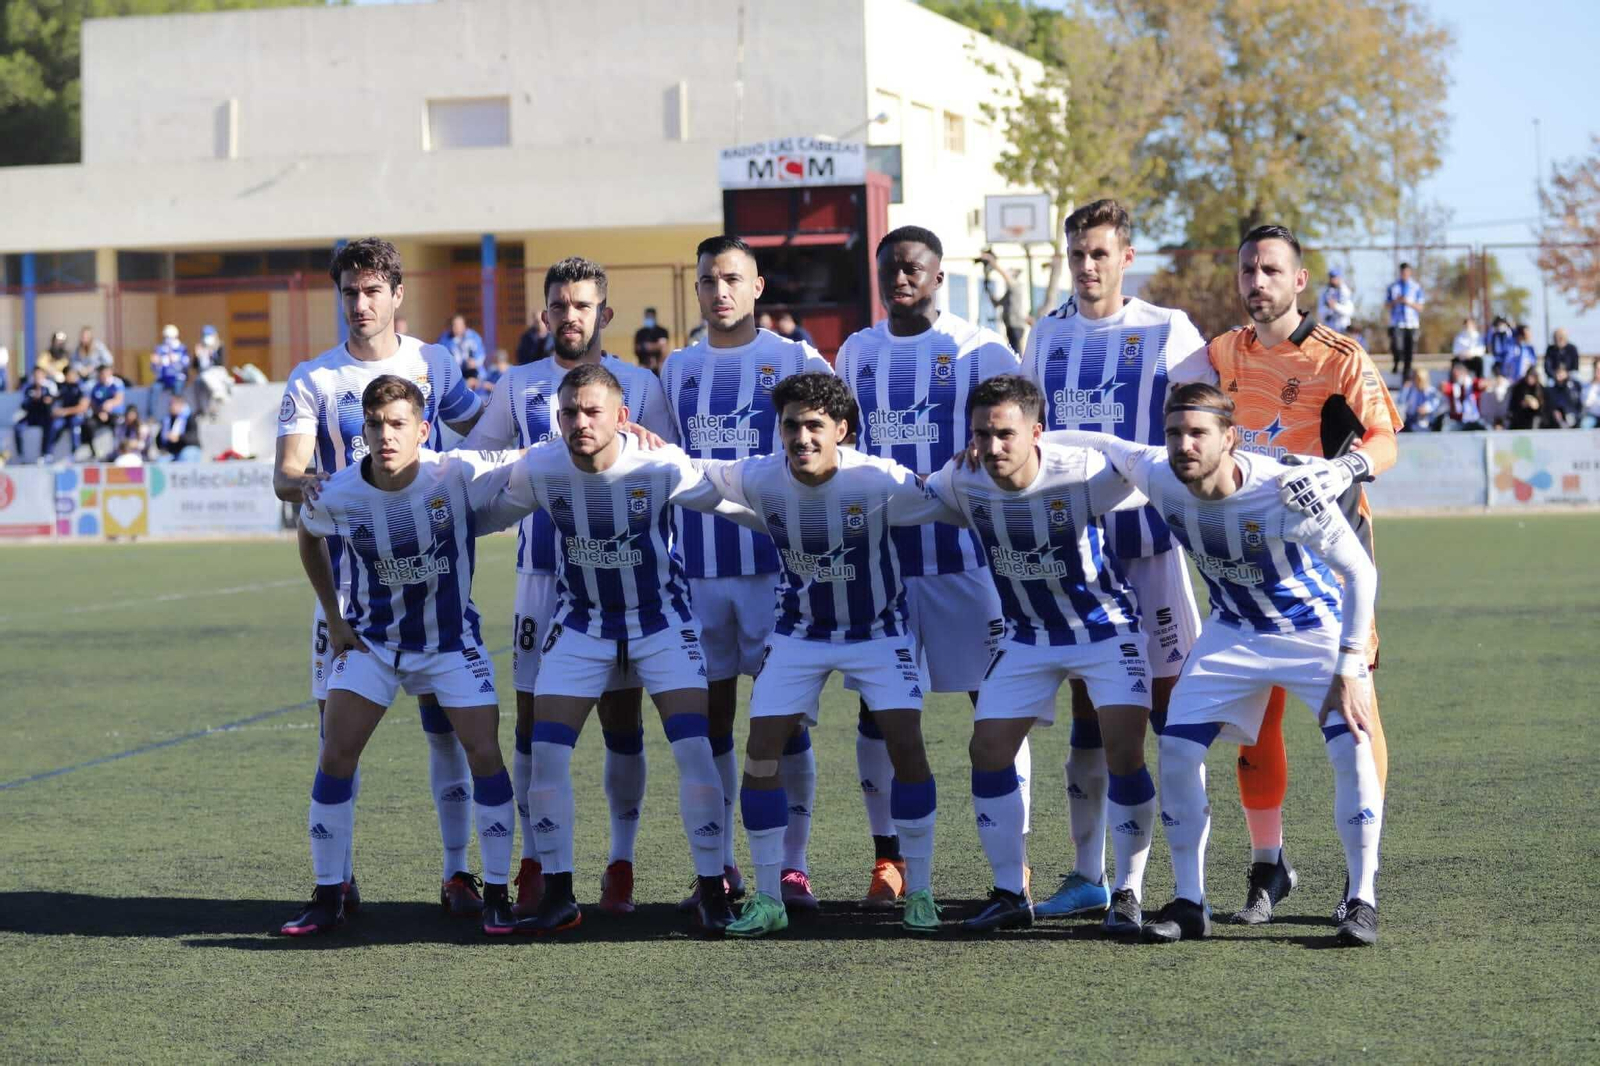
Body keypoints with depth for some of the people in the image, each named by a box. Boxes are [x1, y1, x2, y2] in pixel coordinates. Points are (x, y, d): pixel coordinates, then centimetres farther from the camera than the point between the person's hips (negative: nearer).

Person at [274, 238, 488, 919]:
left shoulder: (434, 365, 5)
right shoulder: (313, 380, 1)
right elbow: (285, 472, -10)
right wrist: (300, 483, -32)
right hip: (349, 576, -1)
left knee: (447, 721, -1)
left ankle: (457, 873, 5)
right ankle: (340, 874, 9)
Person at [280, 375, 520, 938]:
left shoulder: (458, 475, -24)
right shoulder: (337, 494, -17)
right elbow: (308, 534, 8)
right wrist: (333, 615, 5)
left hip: (452, 639, -1)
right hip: (372, 638, 1)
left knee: (485, 756, -9)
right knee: (335, 757, -7)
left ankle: (496, 895, 5)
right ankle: (328, 897, 6)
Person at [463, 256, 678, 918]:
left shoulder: (640, 386, 5)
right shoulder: (518, 386, 8)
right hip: (541, 573, 1)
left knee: (622, 719, 0)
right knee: (534, 720, 0)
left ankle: (621, 865, 8)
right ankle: (534, 863, 8)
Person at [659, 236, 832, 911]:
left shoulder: (797, 363, 1)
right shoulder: (677, 371, 13)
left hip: (774, 564, -4)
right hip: (698, 568, 4)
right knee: (710, 717, 5)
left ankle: (792, 864, 4)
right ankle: (719, 867, 12)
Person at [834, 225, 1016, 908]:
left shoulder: (981, 351, -1)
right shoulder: (855, 353, 12)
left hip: (965, 551, -4)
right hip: (878, 552, 4)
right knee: (877, 704, 3)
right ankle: (888, 861, 11)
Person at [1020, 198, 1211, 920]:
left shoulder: (1167, 332, -2)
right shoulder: (1047, 336, 11)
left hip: (1148, 540, -4)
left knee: (1171, 704, -6)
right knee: (1086, 706, 8)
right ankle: (1089, 876, 14)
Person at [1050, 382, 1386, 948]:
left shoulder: (1285, 491, -34)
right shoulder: (1158, 477, -21)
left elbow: (1361, 572, -25)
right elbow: (1102, 443, 0)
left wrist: (1349, 669, -30)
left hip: (1316, 629, -4)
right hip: (1233, 633, 4)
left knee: (1352, 750, -20)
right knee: (1177, 749, -8)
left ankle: (1362, 900, -5)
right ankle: (1189, 902, 5)